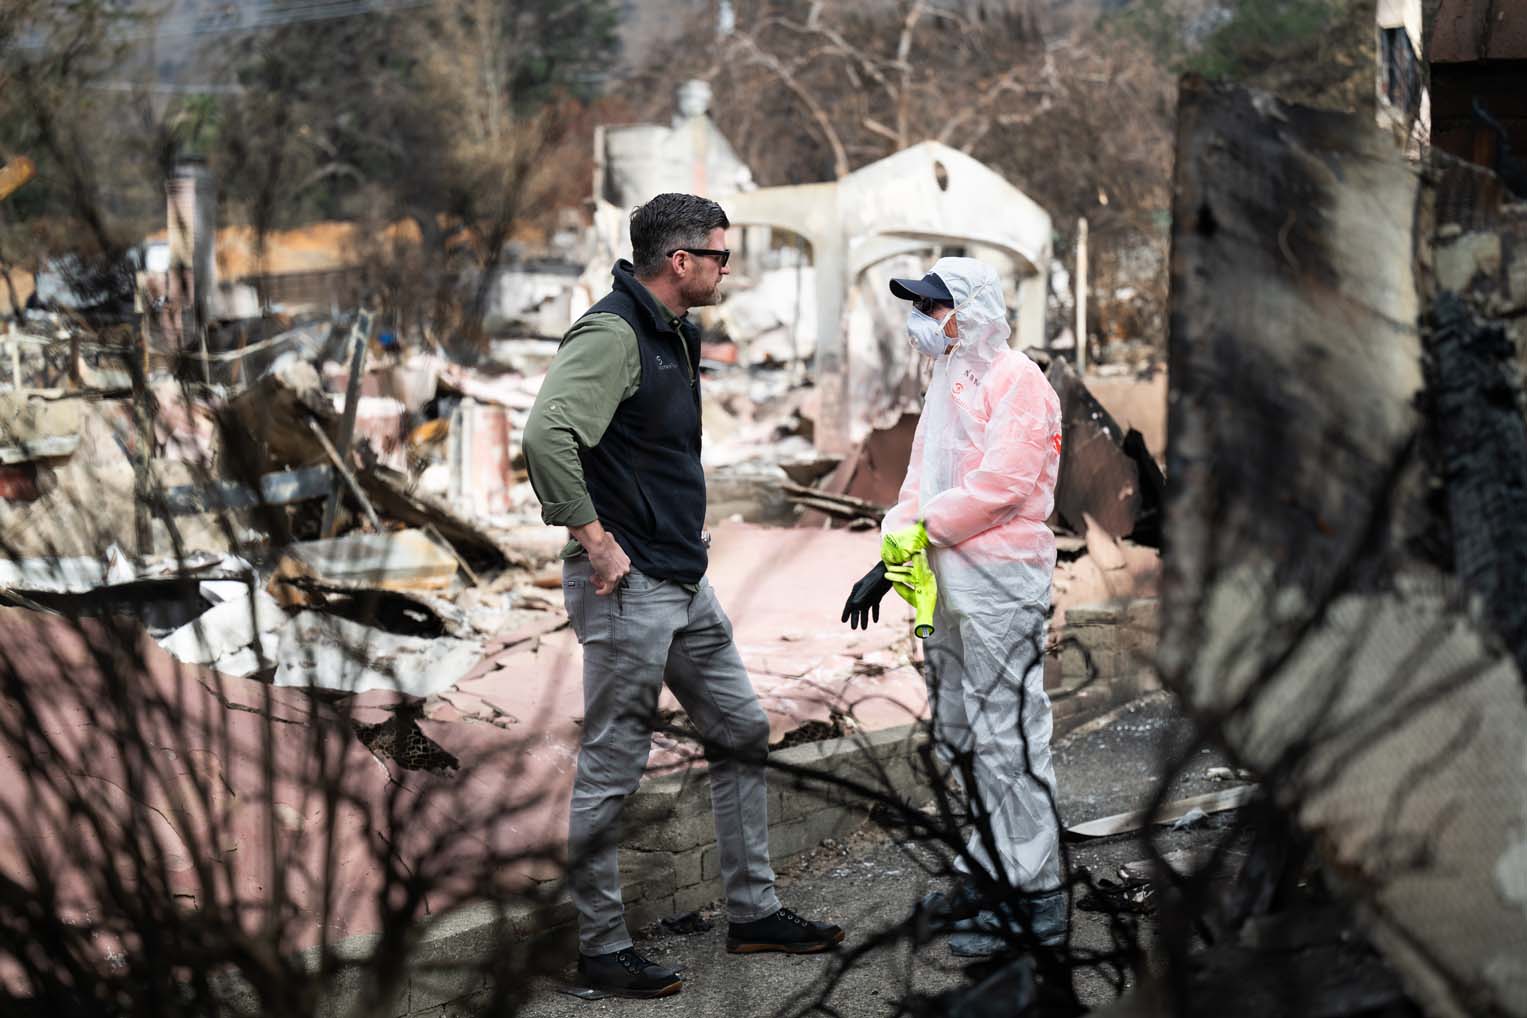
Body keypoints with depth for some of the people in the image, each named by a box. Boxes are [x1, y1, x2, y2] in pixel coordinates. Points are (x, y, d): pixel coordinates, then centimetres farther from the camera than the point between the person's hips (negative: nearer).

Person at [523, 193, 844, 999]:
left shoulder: (675, 334, 14)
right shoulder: (612, 333, -17)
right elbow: (547, 434, -31)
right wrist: (593, 539, -24)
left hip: (685, 582, 10)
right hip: (627, 588, -10)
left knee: (741, 732, 16)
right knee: (611, 769, 0)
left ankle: (753, 913, 26)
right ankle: (600, 947, 11)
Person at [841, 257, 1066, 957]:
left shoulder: (1015, 381, -11)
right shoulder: (949, 385, 19)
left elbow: (1003, 484, -20)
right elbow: (922, 485, 20)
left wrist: (921, 529, -13)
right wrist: (887, 562, 11)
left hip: (1000, 584, -10)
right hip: (950, 584, 10)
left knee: (1006, 735, -8)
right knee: (958, 734, 15)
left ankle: (1033, 898, -3)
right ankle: (989, 869, 26)